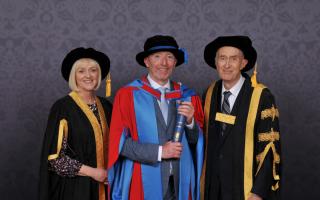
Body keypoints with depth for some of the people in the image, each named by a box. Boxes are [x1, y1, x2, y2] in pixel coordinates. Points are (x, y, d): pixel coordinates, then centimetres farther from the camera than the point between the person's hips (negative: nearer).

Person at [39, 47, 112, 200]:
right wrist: (92, 172, -13)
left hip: (102, 186, 5)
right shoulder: (63, 107, -10)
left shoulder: (106, 106, 6)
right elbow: (54, 155, -13)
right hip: (74, 187, -5)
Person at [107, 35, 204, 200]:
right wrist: (159, 151, -15)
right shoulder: (128, 95, -6)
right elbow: (120, 142, -9)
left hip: (180, 184, 4)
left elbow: (197, 140, 8)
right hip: (143, 184, -3)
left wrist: (190, 121, -11)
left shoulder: (187, 96, 6)